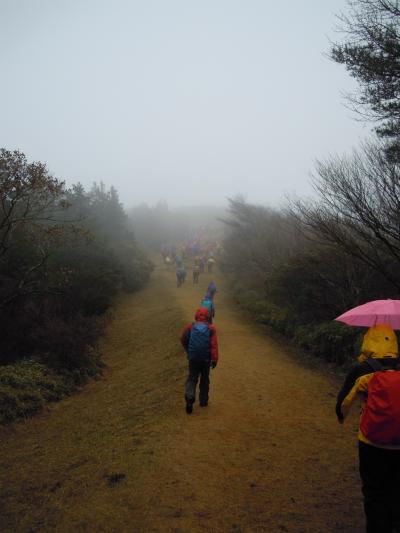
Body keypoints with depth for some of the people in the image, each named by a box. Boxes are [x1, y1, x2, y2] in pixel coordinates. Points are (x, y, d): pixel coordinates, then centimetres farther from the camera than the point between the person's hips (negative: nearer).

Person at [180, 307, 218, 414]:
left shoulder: (190, 326, -2)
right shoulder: (211, 328, -5)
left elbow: (183, 339, 5)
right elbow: (214, 344, -12)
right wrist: (215, 359, -11)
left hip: (193, 358, 0)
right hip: (206, 358, 0)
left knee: (192, 378, 8)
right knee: (204, 379, 16)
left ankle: (190, 397, -15)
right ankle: (203, 401, 22)